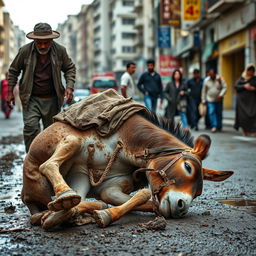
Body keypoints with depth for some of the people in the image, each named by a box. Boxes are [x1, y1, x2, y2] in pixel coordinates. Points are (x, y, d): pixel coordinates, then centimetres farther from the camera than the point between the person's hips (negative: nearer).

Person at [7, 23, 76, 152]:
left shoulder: (60, 51, -5)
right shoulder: (25, 51, -7)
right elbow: (13, 71, 6)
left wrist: (69, 87, -6)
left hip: (52, 99, 2)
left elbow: (70, 69, 9)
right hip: (31, 98, -1)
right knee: (30, 126, -17)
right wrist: (10, 92, 3)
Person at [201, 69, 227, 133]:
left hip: (219, 100, 0)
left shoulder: (220, 79, -5)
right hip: (210, 100, 0)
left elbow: (224, 87, -5)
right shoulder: (206, 80, 0)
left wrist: (221, 94, -20)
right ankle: (214, 126, -13)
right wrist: (203, 100, 5)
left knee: (219, 113, 6)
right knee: (211, 112, -14)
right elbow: (204, 91, 6)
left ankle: (219, 127, 18)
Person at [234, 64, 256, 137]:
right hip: (242, 100, 1)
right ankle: (244, 131, 6)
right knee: (243, 116, -3)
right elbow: (236, 86, 2)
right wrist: (244, 86, -12)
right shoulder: (241, 78, 10)